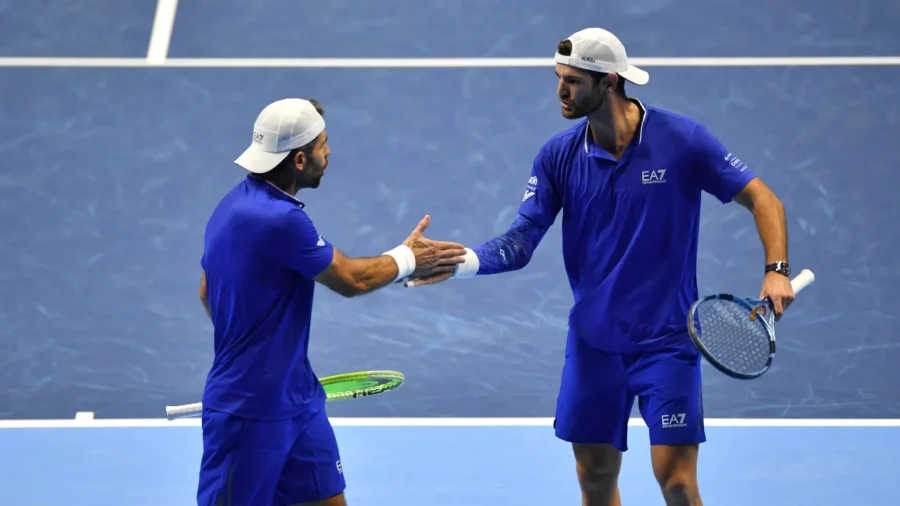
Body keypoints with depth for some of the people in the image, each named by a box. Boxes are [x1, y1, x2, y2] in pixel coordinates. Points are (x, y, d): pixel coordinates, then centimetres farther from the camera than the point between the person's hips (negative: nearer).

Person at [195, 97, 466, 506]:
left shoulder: (240, 203, 7)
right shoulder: (280, 220, -24)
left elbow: (208, 292, 18)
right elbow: (352, 279, -11)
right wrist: (409, 258, 6)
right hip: (249, 413, -10)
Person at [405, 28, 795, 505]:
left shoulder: (683, 140, -10)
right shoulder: (558, 155, -1)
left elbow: (762, 199, -5)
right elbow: (520, 242, -4)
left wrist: (776, 270, -19)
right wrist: (459, 263, -22)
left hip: (666, 340, -3)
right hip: (592, 343, 3)